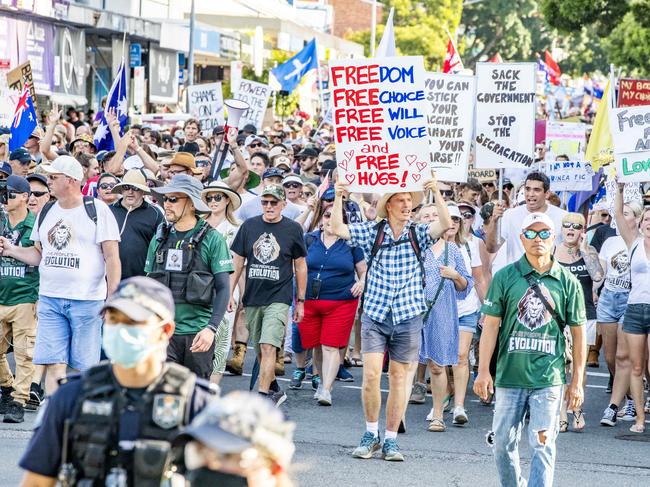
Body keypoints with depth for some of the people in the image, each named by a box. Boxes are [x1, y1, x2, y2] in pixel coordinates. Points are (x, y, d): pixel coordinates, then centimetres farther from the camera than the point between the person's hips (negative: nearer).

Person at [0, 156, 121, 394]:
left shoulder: (97, 210, -2)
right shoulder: (46, 212, 14)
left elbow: (111, 256, -5)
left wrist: (113, 298, -11)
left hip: (86, 300, -4)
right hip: (50, 299, 4)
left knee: (82, 368, 1)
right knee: (53, 365, -3)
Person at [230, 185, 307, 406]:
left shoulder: (293, 229, 0)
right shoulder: (249, 226, 5)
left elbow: (300, 266, 7)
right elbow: (238, 262, 11)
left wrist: (300, 301, 7)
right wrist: (230, 293, 6)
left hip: (278, 299, -3)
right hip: (252, 299, 3)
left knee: (268, 347, -17)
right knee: (260, 351, 11)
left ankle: (262, 396, -17)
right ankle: (274, 391, 29)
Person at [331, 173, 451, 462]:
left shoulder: (418, 234, 1)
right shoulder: (372, 232, 1)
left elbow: (445, 224, -15)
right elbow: (338, 229, -6)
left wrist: (436, 193, -24)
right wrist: (338, 198, -16)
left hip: (407, 317, 1)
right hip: (375, 314, -1)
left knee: (398, 377, 5)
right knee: (371, 374, -10)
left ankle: (390, 440, 13)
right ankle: (371, 434, 9)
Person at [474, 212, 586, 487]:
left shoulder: (567, 282, 4)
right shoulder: (505, 277, 3)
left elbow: (578, 333, 8)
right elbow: (491, 324, 3)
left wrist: (578, 382, 6)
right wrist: (483, 370, -4)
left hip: (549, 379, -1)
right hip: (510, 375, 1)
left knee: (542, 446, -6)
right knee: (504, 444, 6)